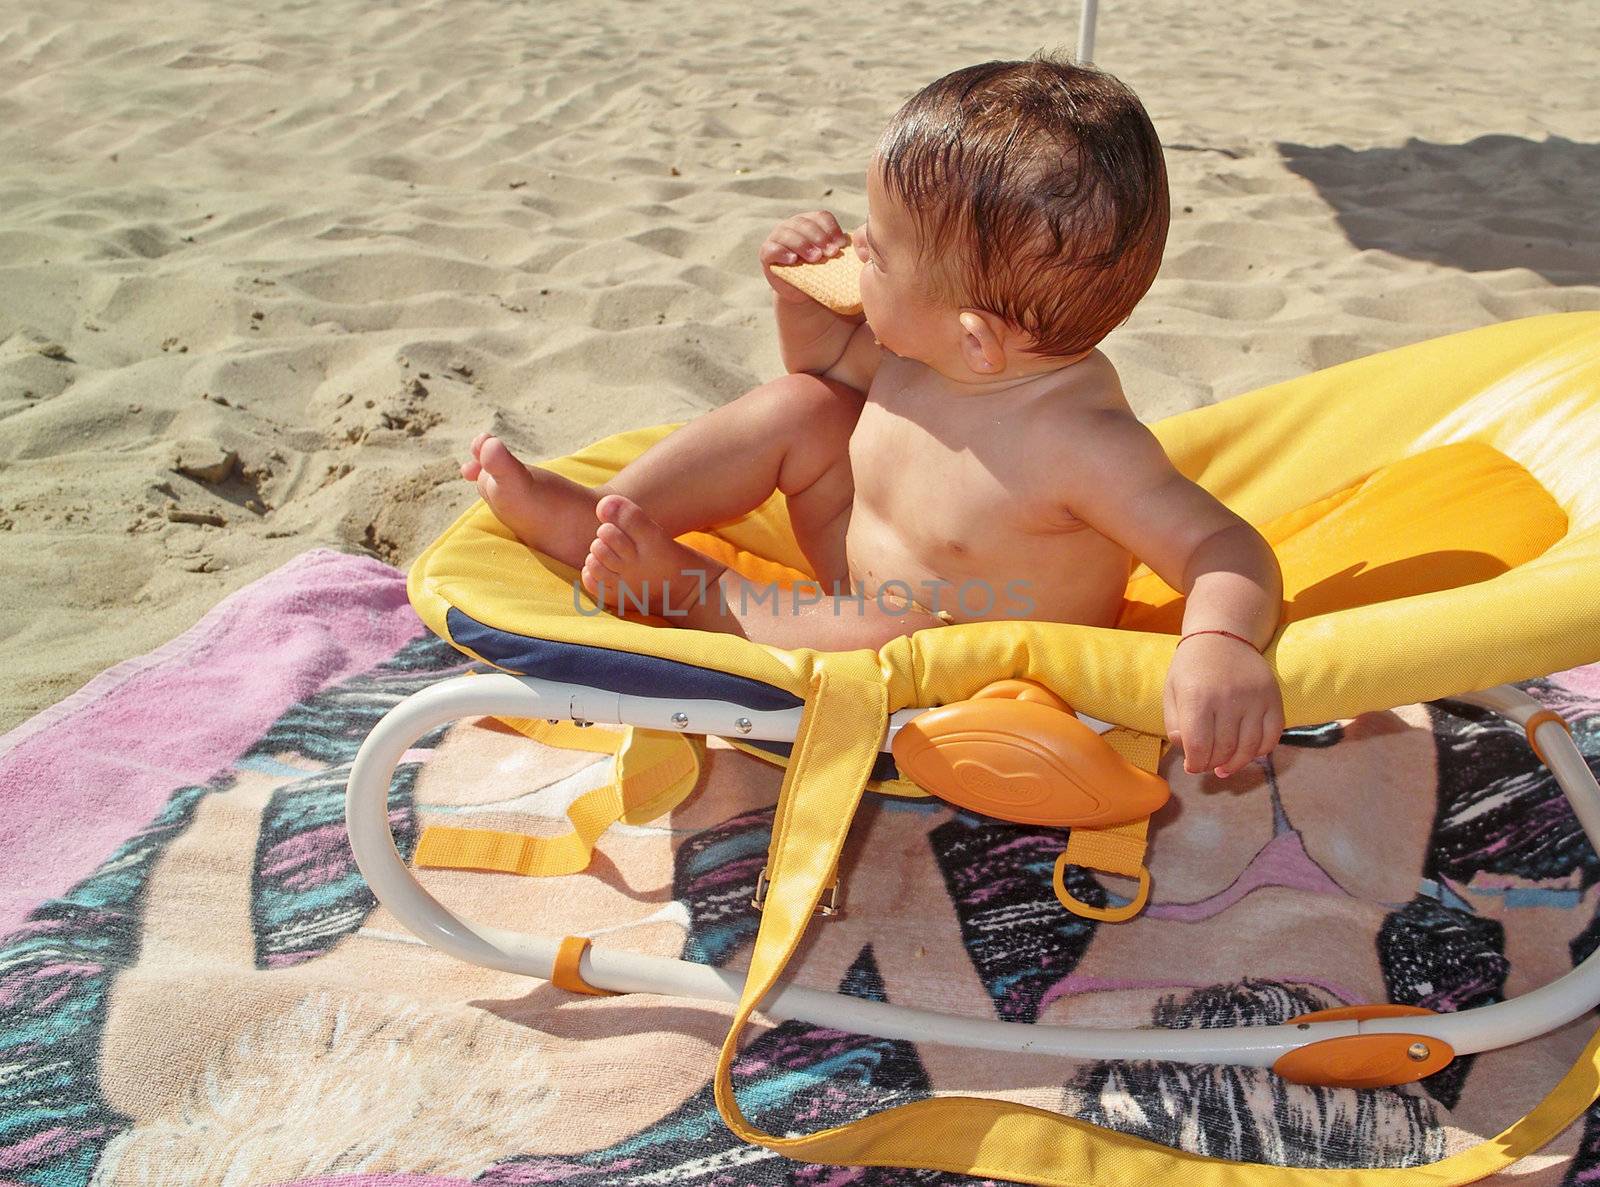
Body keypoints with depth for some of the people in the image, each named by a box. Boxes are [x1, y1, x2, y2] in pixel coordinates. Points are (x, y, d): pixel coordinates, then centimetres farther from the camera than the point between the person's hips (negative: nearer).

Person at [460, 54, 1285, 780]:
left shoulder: (1080, 444, -35)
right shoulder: (921, 347, -11)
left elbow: (1226, 549, -35)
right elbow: (832, 362, 10)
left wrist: (1223, 643, -55)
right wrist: (797, 294, -8)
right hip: (871, 583, 7)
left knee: (894, 640, -40)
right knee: (800, 407, -4)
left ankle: (692, 595, -17)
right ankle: (593, 520, -3)